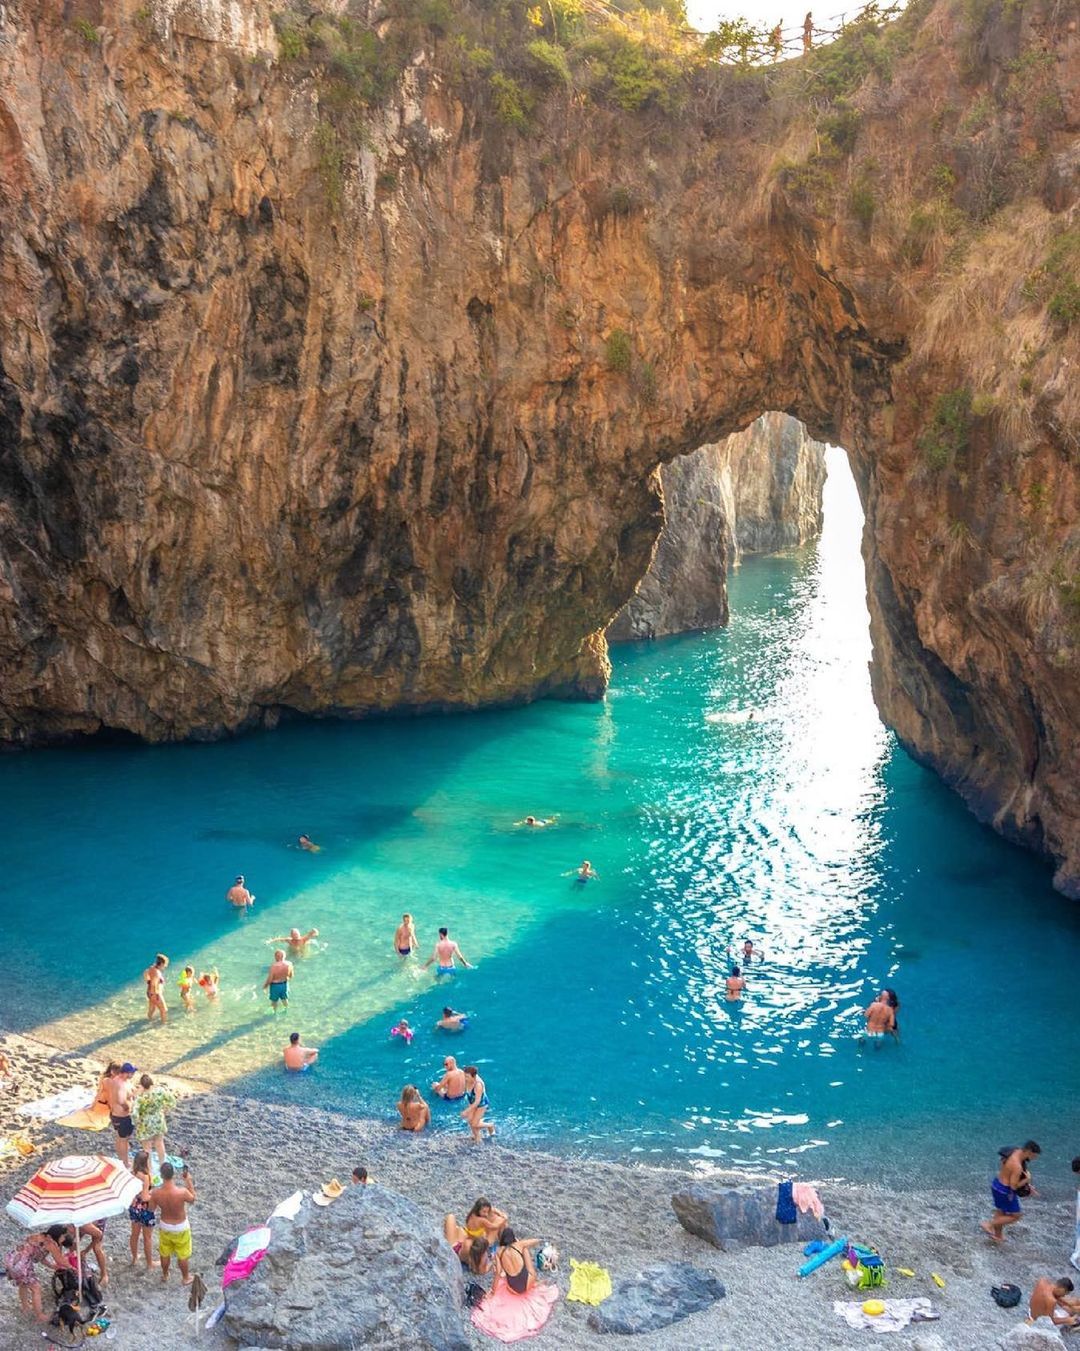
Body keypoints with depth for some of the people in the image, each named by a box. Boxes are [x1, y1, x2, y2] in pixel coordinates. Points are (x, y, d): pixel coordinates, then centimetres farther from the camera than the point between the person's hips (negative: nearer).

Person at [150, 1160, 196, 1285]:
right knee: (183, 1255, 22)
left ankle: (165, 1275, 50)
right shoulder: (182, 1192, -34)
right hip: (181, 1228, -2)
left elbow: (152, 1208, -6)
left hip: (165, 1227, 2)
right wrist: (189, 1182, -7)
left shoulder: (156, 1193, -27)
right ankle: (185, 1278, 41)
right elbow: (193, 1200, -11)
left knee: (165, 1254, 28)